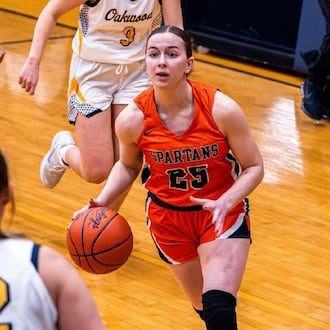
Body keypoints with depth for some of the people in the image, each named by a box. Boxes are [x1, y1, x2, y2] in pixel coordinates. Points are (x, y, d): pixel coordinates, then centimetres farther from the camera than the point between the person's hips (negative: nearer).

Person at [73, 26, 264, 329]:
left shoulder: (221, 109, -23)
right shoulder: (132, 119, -17)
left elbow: (254, 167, -12)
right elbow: (128, 166, 4)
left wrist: (226, 202, -29)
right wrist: (101, 202, -12)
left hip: (223, 212, -2)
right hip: (168, 216, 2)